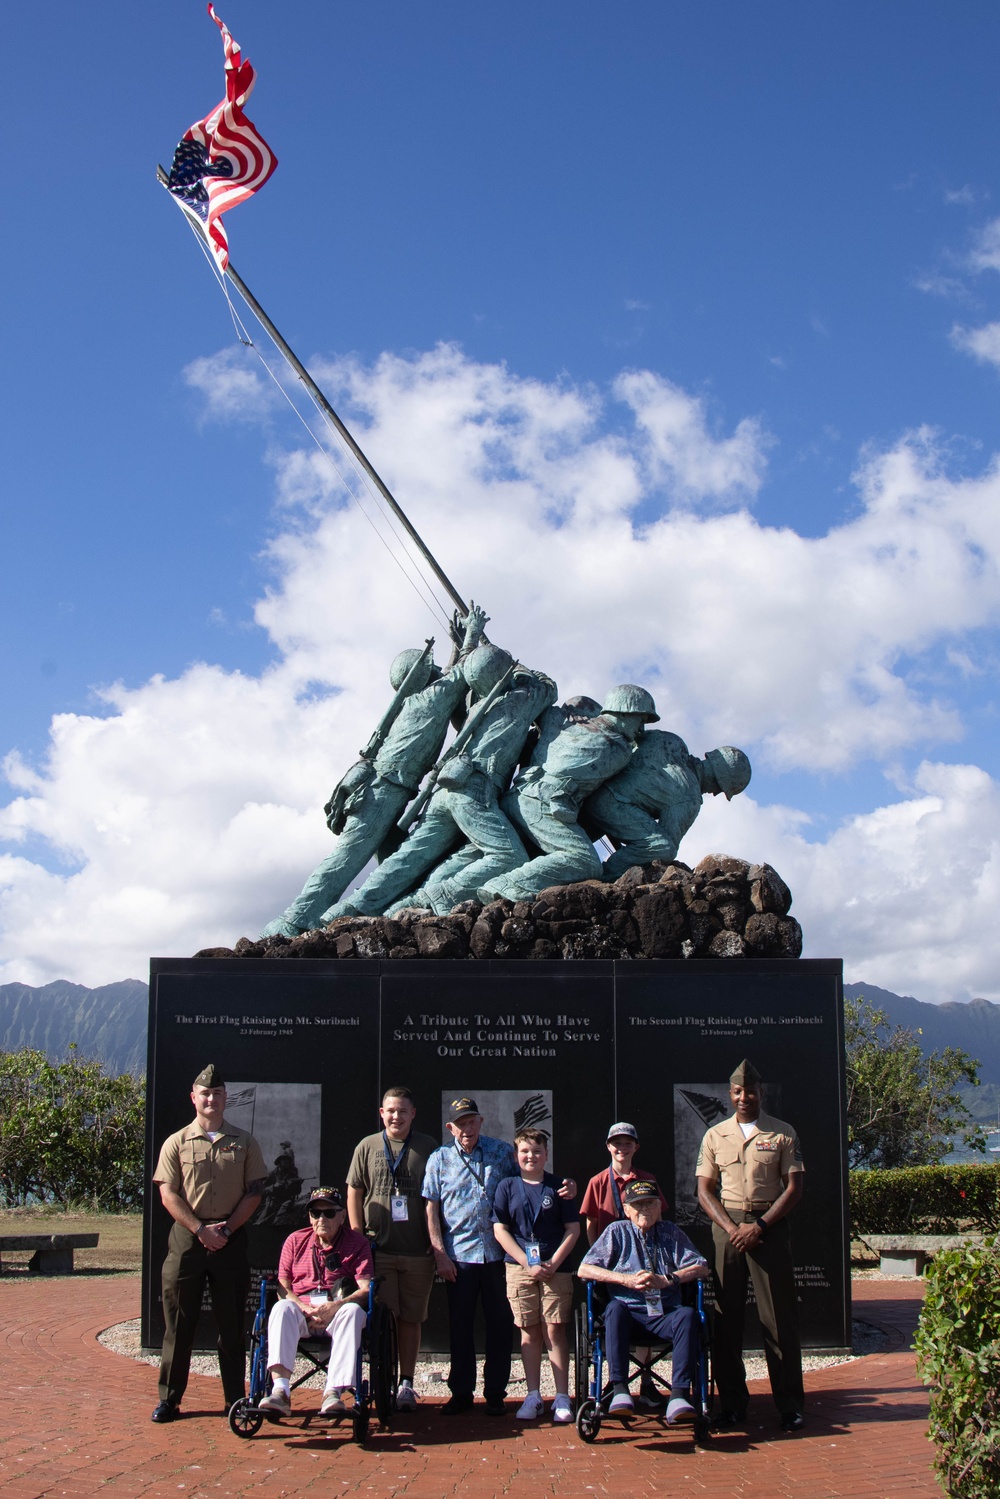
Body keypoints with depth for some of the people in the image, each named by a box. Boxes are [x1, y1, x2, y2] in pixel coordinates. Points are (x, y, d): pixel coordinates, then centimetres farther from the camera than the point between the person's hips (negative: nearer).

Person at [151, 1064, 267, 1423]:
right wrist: (201, 1229, -12)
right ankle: (169, 1398, 10)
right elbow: (168, 1194, -1)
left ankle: (236, 1399, 10)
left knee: (232, 1323, 4)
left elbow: (254, 1192, 5)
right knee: (179, 1322, 2)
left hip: (231, 1240, 1)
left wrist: (226, 1228, -7)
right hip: (187, 1238, -1)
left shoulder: (244, 1142, 9)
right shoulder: (177, 1143, 6)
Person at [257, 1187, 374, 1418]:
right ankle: (280, 1391, -44)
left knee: (353, 1311, -35)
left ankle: (333, 1392, -42)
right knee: (282, 1308, -31)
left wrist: (334, 1307, -22)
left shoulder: (357, 1243, 7)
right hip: (301, 1307, 1)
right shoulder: (295, 1240, 14)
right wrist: (304, 1307, -14)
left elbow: (365, 1290, -5)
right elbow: (283, 1285, 7)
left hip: (338, 1310, -1)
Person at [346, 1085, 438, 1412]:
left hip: (418, 1251, 0)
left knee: (411, 1318, 5)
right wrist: (359, 1237, 1)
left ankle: (406, 1383, 13)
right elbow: (354, 1193, 9)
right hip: (378, 1248, 0)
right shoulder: (367, 1147, 7)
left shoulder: (427, 1146, 7)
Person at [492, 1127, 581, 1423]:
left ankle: (562, 1398, 0)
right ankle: (533, 1396, 11)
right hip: (519, 1267, 1)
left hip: (555, 1268, -1)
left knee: (555, 1331, -4)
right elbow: (500, 1230, 2)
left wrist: (553, 1263, -7)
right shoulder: (508, 1187, 6)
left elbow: (573, 1229, 5)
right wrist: (528, 1264, -6)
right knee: (530, 1332, 4)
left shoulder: (557, 1187, 6)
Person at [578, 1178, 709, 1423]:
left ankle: (678, 1396, -38)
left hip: (665, 1314, 1)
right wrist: (626, 1280, -8)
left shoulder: (670, 1233, 17)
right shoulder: (617, 1232, 13)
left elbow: (701, 1267, 7)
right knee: (615, 1308, -34)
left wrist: (666, 1280, -8)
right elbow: (584, 1269, 4)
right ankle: (620, 1391, -39)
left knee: (687, 1315, -30)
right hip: (629, 1314, -1)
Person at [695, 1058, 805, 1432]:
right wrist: (732, 1228, -8)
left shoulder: (783, 1134, 4)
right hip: (726, 1226, 2)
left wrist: (758, 1226, -10)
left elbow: (794, 1187, -1)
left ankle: (790, 1404, 3)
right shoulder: (715, 1136, 9)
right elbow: (705, 1190, 7)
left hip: (769, 1226, -2)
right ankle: (732, 1403, 9)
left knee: (779, 1316, -2)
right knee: (727, 1316, 2)